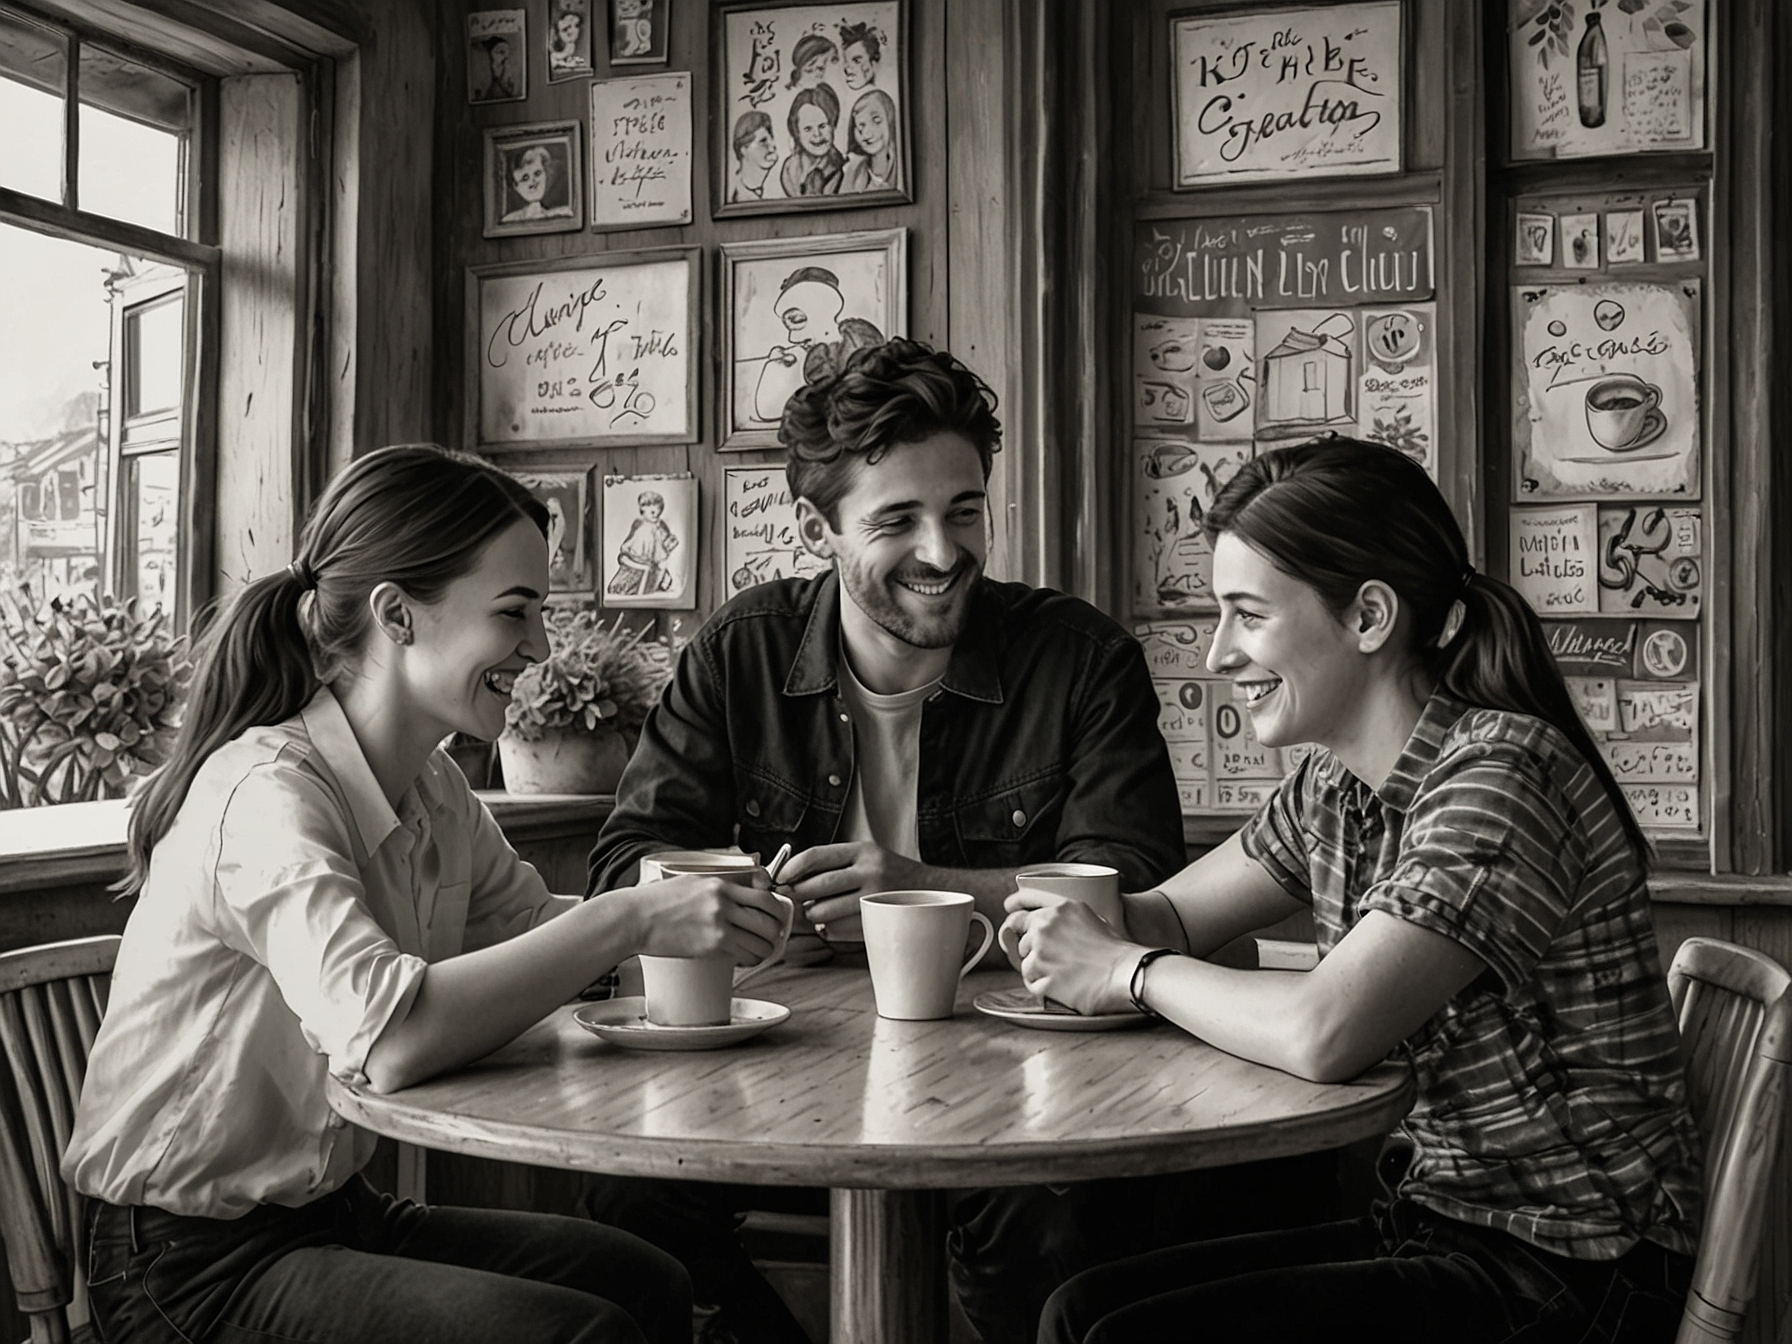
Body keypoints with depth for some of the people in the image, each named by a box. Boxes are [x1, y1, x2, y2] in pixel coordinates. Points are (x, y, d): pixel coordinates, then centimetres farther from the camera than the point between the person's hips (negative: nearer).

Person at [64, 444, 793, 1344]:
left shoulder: (434, 791, 3)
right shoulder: (266, 792, -24)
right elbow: (383, 1034, -39)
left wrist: (717, 919, -12)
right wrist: (631, 919, -36)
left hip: (331, 1213, 8)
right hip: (190, 1263, -8)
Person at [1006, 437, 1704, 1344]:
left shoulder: (1500, 775, -21)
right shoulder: (1331, 788, 5)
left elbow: (1322, 1033, -31)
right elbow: (1169, 913, 14)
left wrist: (1132, 972, -14)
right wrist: (1066, 928, -10)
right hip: (1440, 1221, 7)